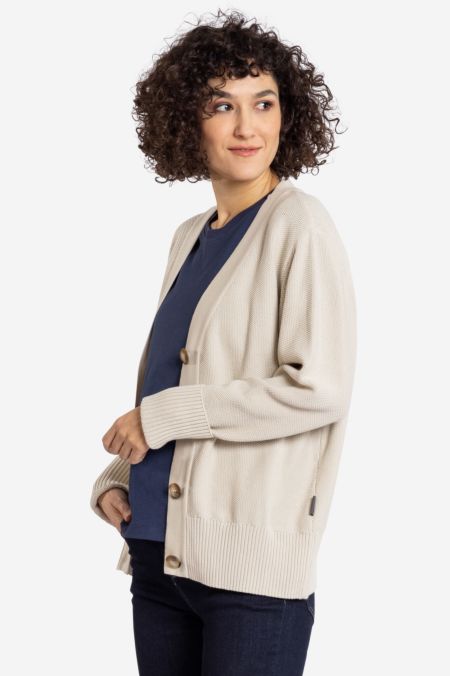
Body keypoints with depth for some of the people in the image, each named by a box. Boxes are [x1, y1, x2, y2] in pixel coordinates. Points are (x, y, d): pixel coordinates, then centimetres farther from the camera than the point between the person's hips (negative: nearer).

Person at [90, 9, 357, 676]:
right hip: (159, 552, 7)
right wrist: (114, 478, 6)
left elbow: (320, 390, -16)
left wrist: (163, 417, -12)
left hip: (253, 566, -7)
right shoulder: (190, 236, 13)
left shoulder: (298, 223, -8)